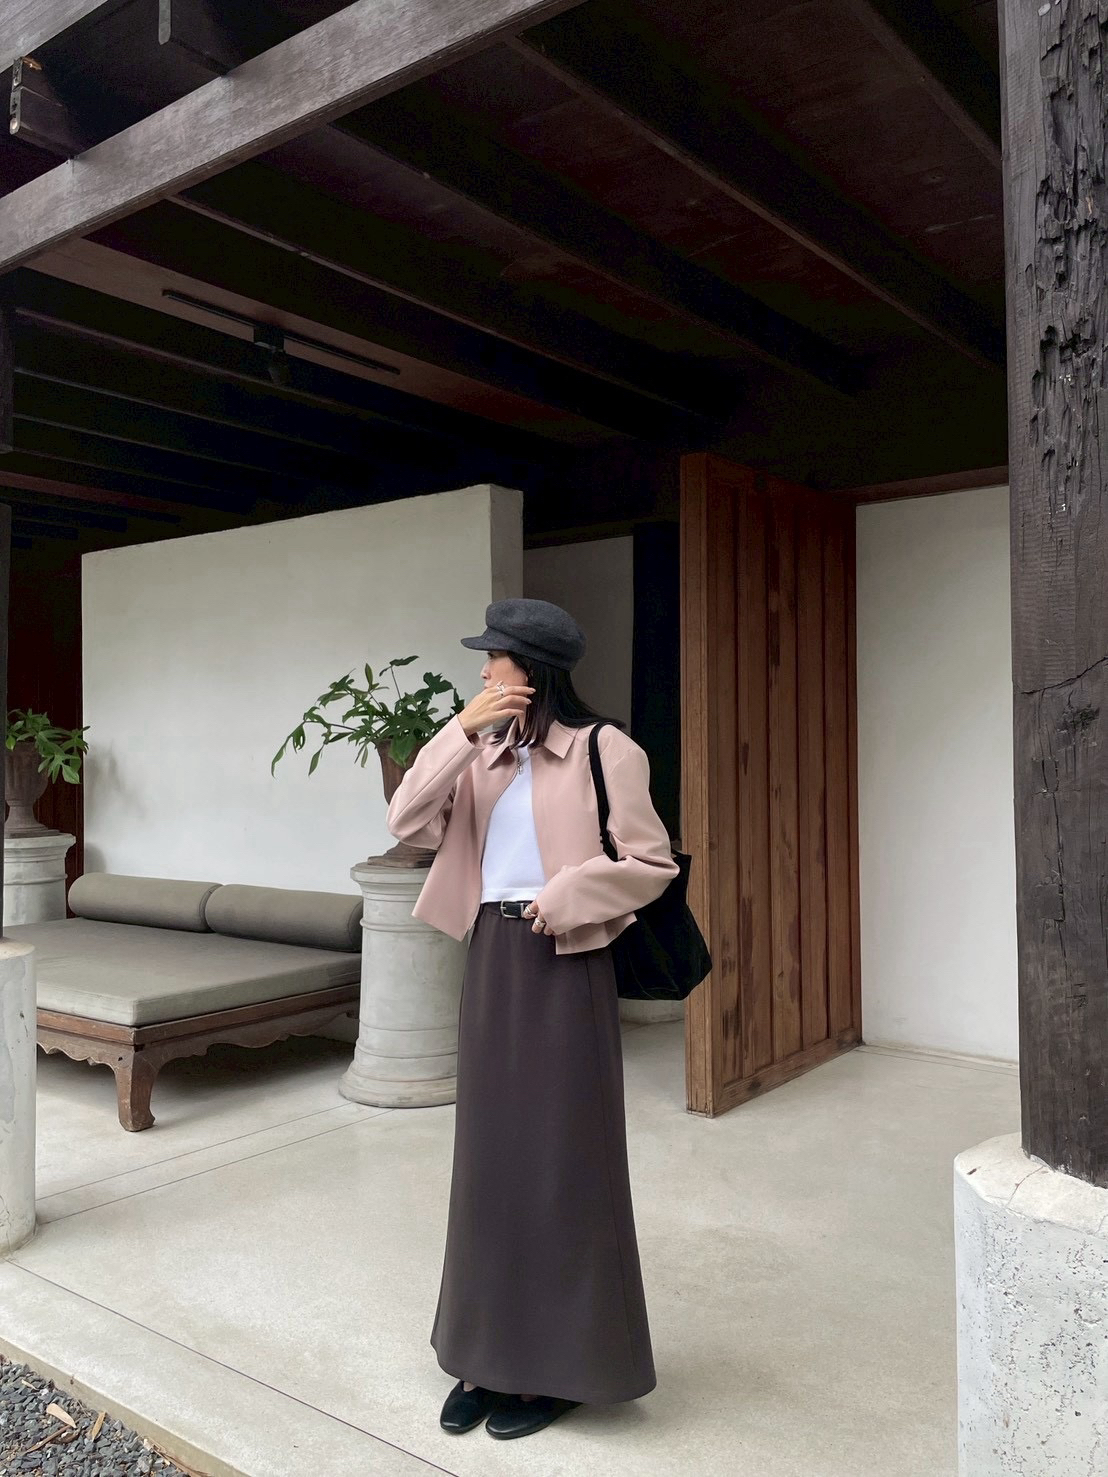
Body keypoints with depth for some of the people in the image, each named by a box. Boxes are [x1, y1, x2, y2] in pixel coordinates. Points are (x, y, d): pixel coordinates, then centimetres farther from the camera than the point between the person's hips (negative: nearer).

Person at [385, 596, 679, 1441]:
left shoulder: (601, 750, -8)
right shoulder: (485, 756, 8)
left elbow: (654, 864, -7)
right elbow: (408, 824, -3)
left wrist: (565, 896, -16)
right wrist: (462, 732, -10)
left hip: (561, 961, -6)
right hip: (491, 956, 6)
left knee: (560, 1156, 4)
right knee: (490, 1151, 12)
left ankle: (558, 1364, 21)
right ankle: (494, 1353, 28)